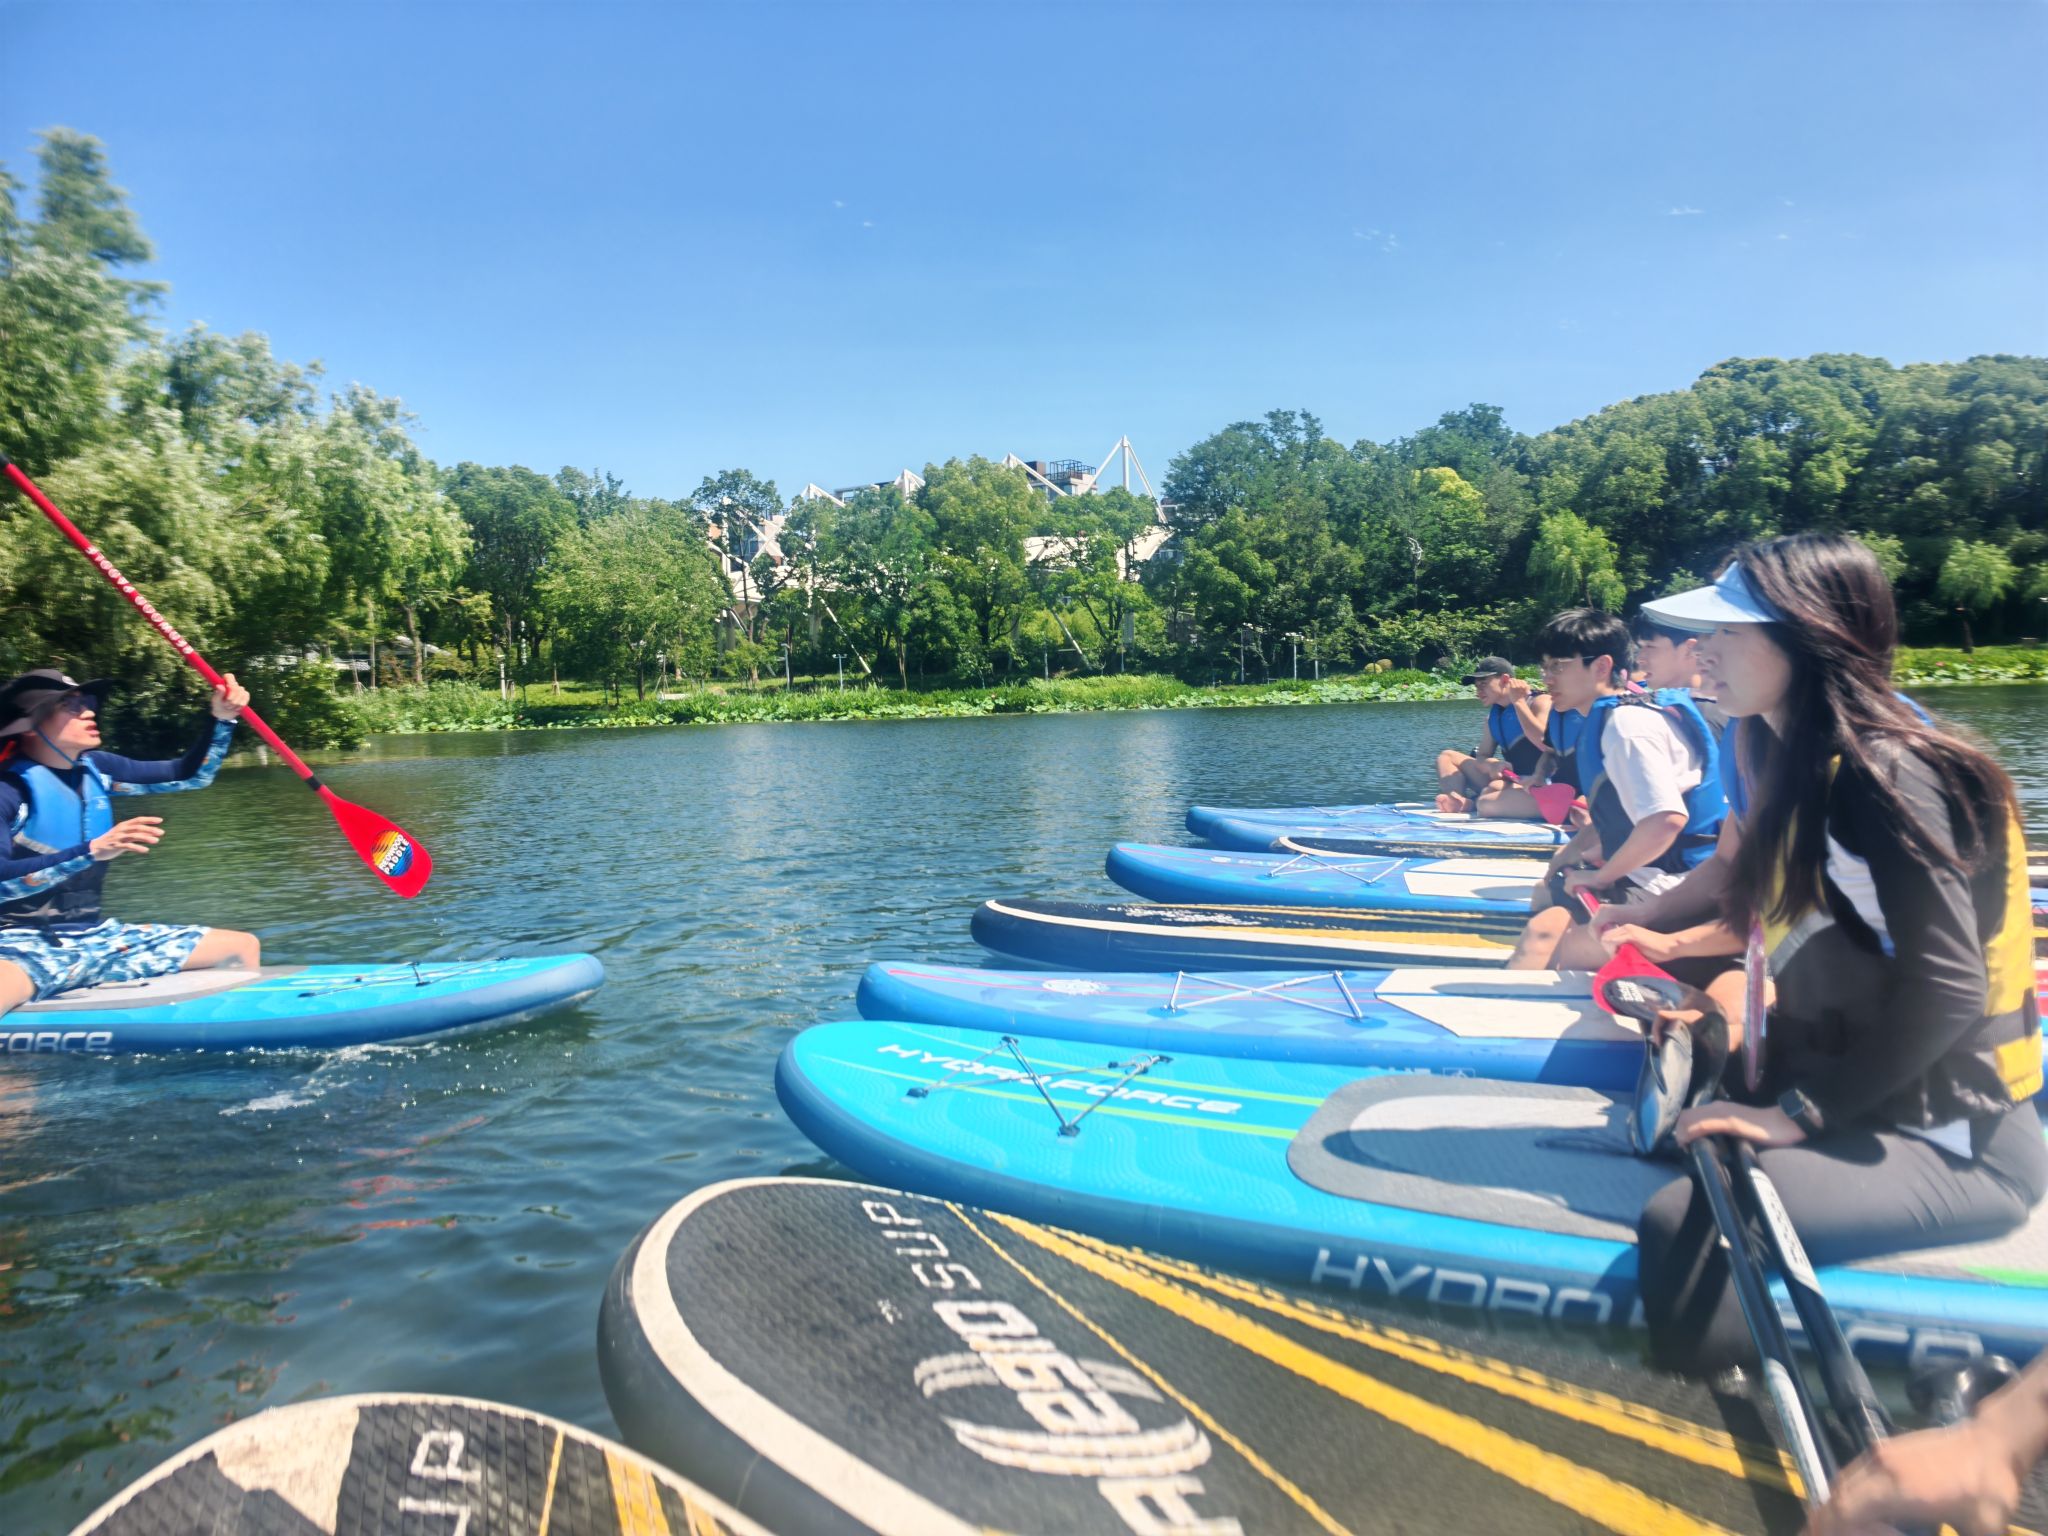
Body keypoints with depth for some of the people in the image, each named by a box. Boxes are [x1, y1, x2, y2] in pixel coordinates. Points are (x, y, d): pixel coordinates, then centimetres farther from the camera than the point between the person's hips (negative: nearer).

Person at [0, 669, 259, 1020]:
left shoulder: (94, 769, 8)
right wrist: (92, 851, -37)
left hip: (98, 938, 8)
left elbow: (191, 776, 15)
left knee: (244, 947, 7)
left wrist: (221, 719, 0)